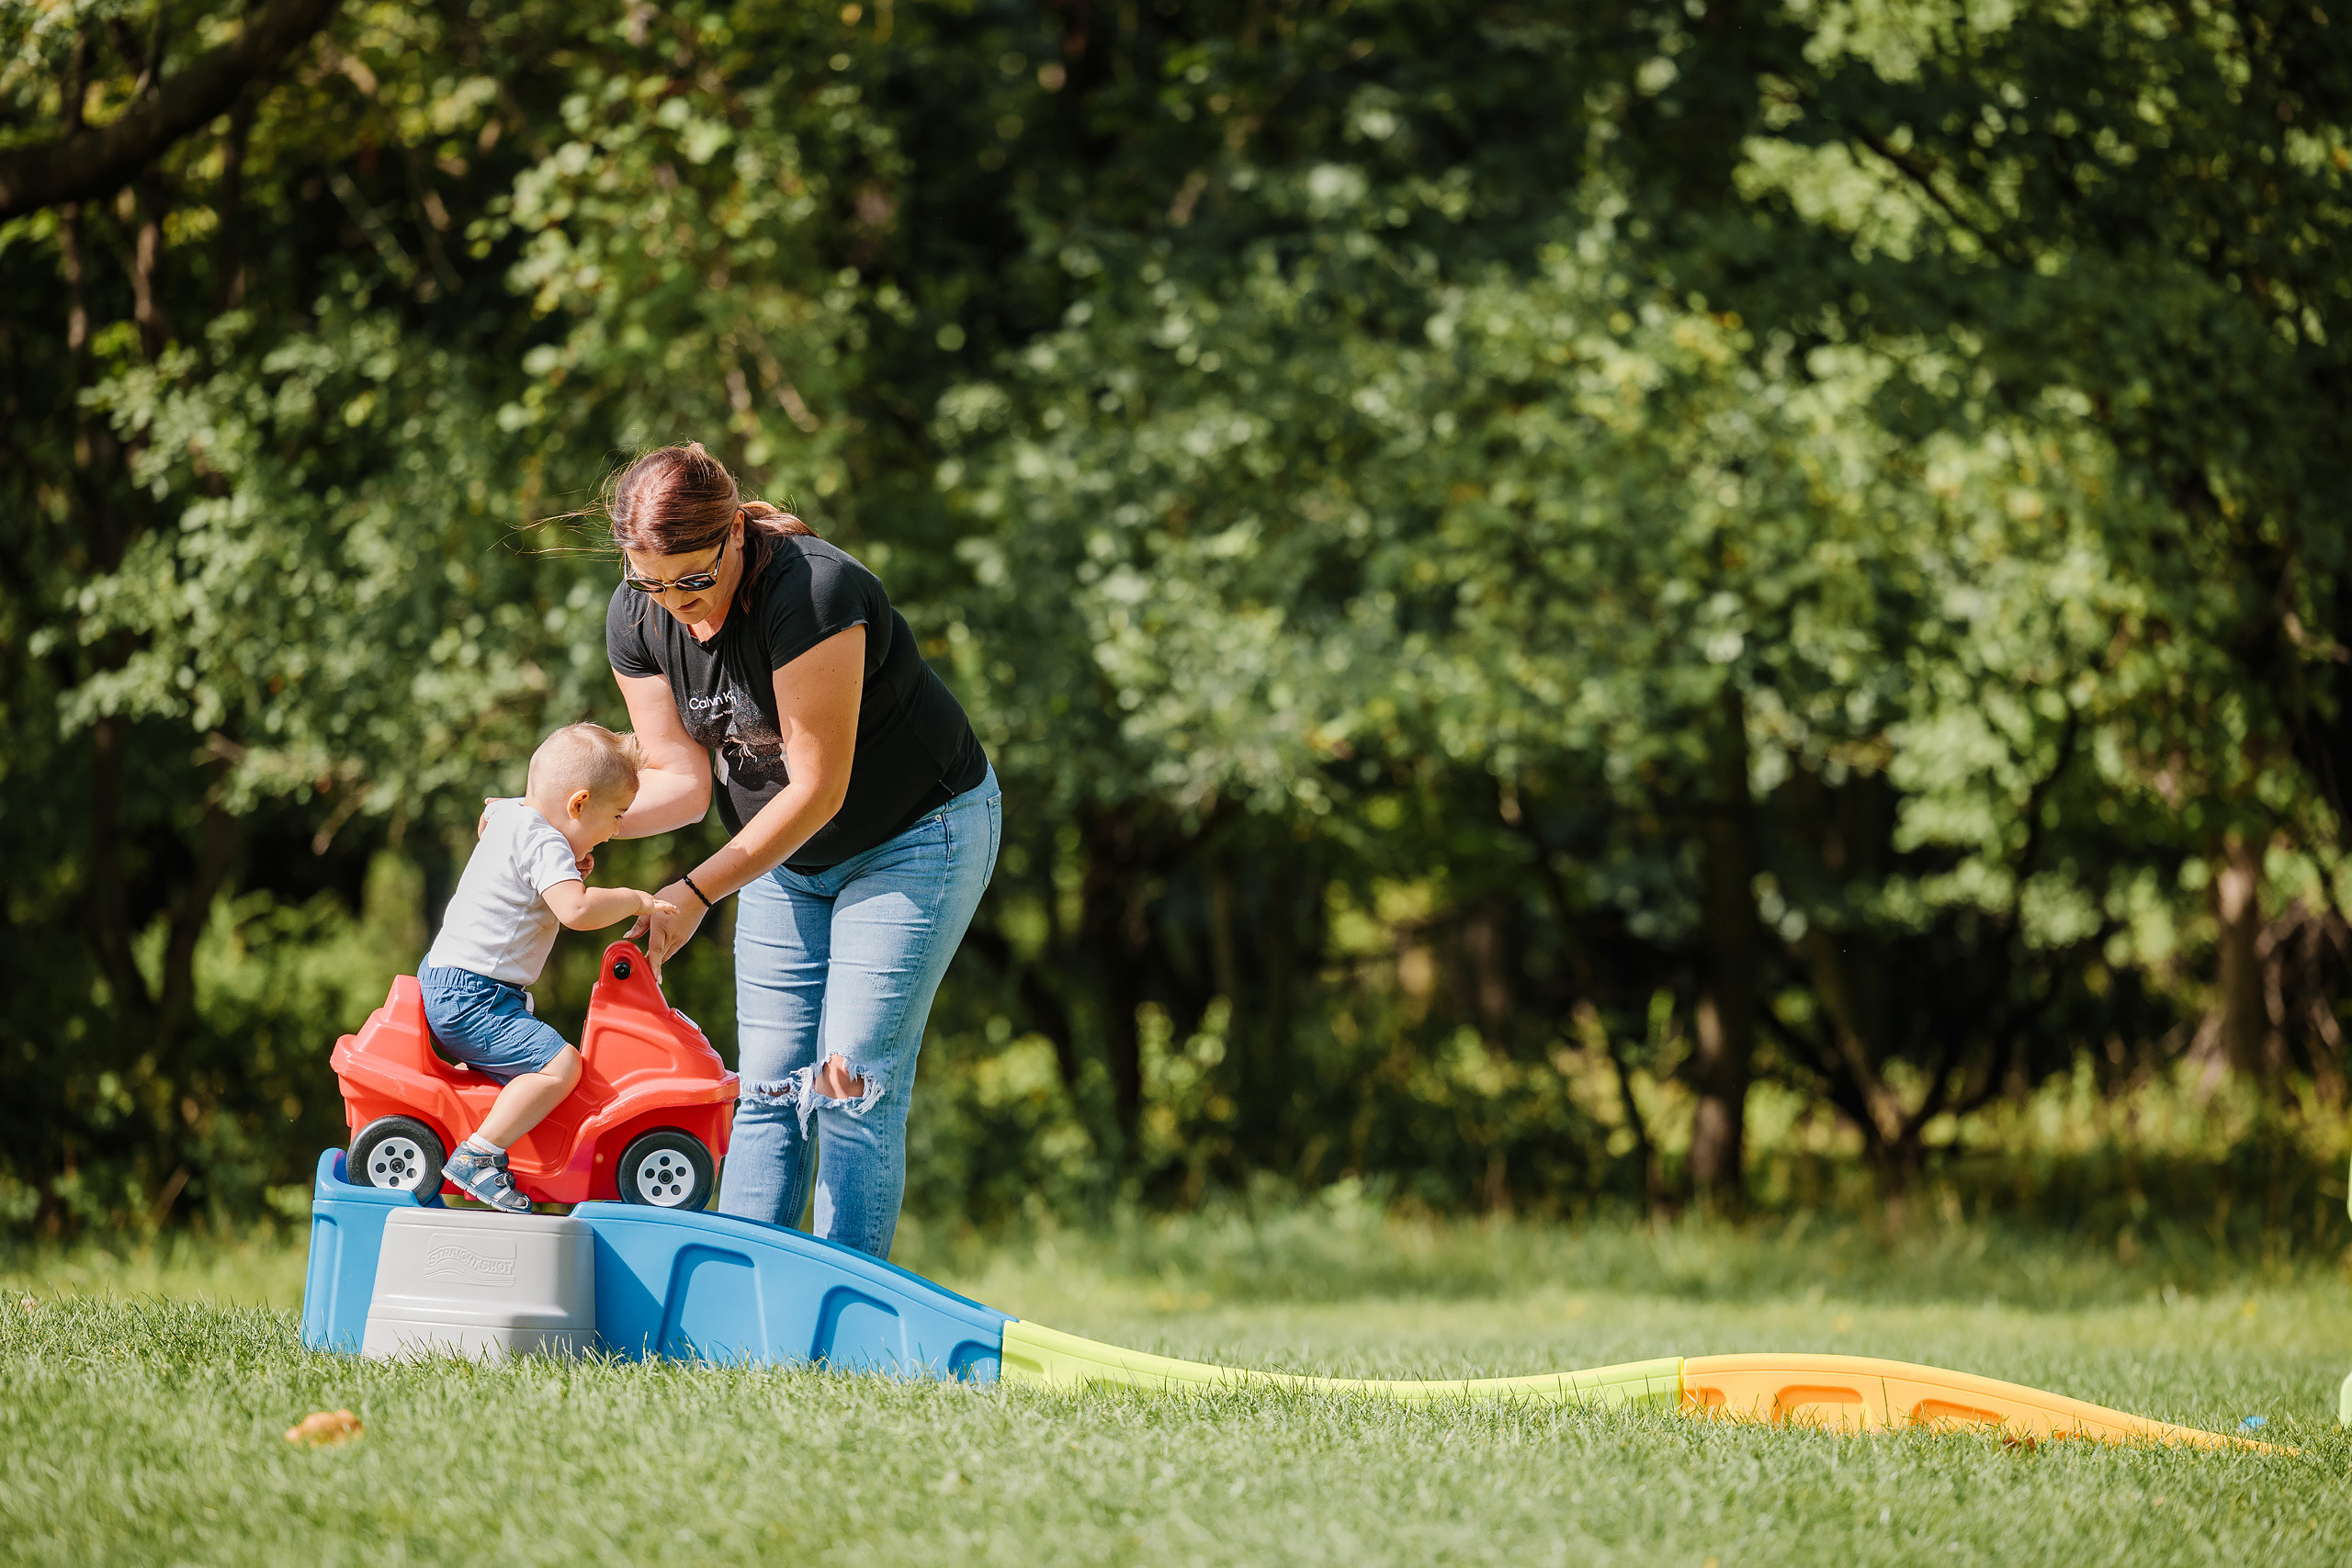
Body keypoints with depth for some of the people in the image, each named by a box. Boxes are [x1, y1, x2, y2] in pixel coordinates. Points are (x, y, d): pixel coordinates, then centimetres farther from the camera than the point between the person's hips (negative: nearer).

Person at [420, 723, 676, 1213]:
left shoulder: (508, 815, 12)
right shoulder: (544, 843, -18)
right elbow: (576, 909, -33)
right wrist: (633, 900, -16)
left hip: (444, 980, 10)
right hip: (471, 999, -10)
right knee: (559, 1065, -22)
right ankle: (478, 1156, -24)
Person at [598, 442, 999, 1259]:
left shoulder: (812, 594, -33)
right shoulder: (636, 619, -11)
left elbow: (817, 790, -29)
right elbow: (681, 777, -7)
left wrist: (696, 892, -27)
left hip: (917, 834, -6)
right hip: (788, 852, 6)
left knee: (852, 1086, -12)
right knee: (769, 1088, 0)